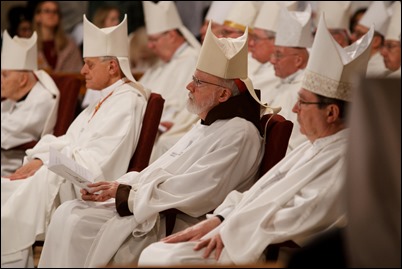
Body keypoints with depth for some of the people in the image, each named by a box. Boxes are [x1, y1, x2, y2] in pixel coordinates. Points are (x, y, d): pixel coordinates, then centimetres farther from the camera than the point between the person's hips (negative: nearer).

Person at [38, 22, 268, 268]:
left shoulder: (239, 134, -14)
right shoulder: (207, 126, 19)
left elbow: (195, 193, -21)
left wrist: (127, 193, -15)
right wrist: (118, 187, 2)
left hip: (178, 226, -10)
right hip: (150, 208, 10)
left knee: (79, 227, -19)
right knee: (69, 214, -4)